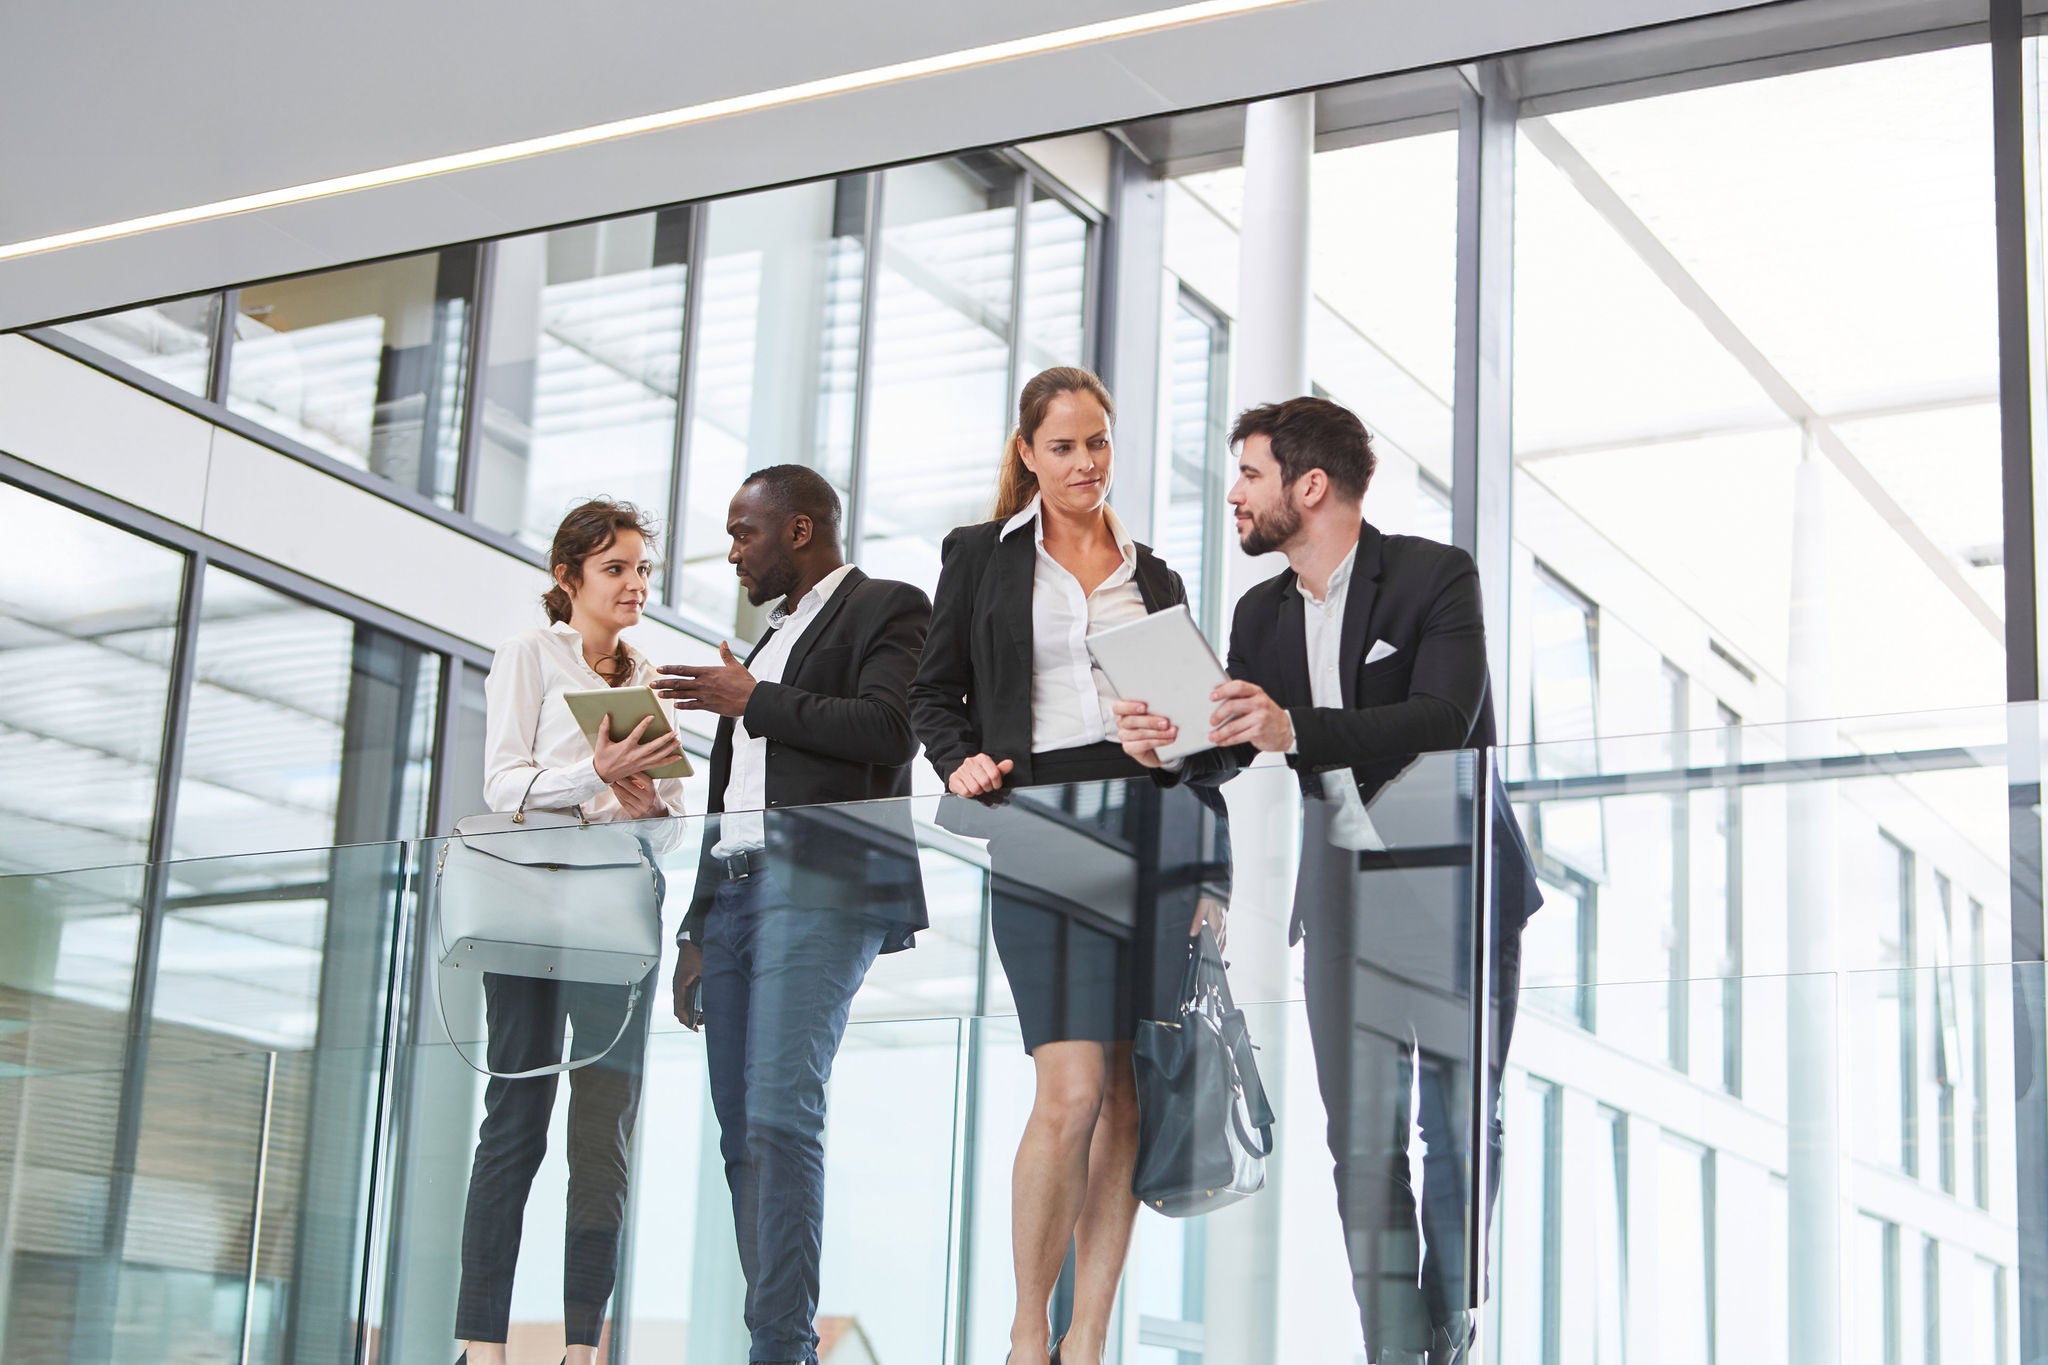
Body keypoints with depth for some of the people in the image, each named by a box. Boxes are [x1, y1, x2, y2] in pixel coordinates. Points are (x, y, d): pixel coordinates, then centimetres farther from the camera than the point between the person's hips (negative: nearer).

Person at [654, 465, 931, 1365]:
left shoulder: (887, 610, 4)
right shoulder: (767, 638, 28)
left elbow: (886, 729, -14)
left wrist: (755, 701, -7)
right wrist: (697, 934, 21)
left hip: (821, 886, -8)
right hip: (734, 886, 8)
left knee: (780, 1115, -19)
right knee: (739, 1131, 2)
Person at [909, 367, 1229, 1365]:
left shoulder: (1154, 577, 18)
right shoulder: (981, 555, 11)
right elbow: (935, 693, 12)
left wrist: (1212, 868, 11)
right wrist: (960, 761, -9)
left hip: (1152, 826, 3)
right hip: (1042, 832, -3)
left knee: (1127, 1094, 0)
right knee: (1073, 1088, -14)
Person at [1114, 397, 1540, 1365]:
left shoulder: (1435, 576, -10)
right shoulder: (1261, 613, 8)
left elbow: (1444, 721, -24)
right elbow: (1223, 749, 7)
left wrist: (1293, 731, -36)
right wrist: (1160, 742, -17)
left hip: (1454, 885, -4)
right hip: (1343, 892, 4)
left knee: (1460, 1127, 4)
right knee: (1362, 1140, -2)